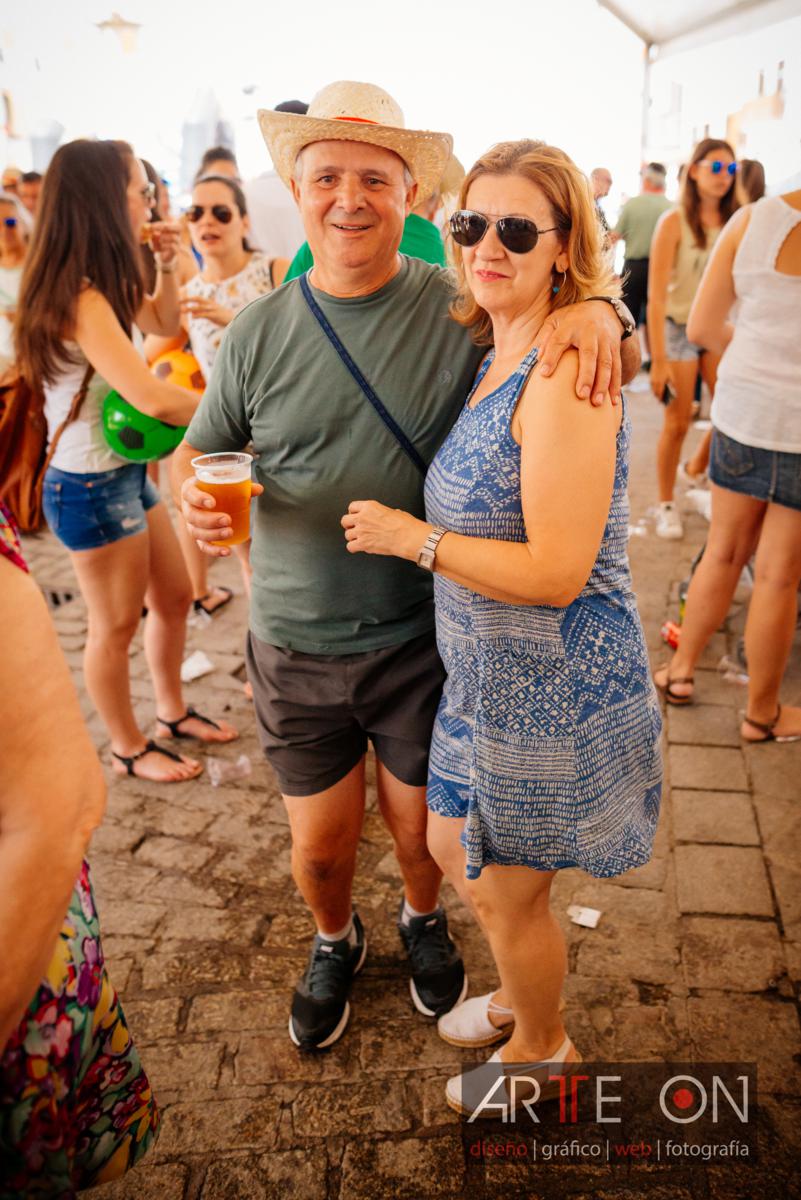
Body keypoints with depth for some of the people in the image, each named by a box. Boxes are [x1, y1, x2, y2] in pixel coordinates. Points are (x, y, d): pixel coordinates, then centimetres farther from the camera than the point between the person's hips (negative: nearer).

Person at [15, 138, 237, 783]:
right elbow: (153, 398, -34)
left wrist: (167, 265, 6)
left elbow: (163, 322, 23)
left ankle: (173, 712, 39)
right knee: (116, 625, 7)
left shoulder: (104, 283, 5)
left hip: (127, 469, 10)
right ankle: (129, 749, 27)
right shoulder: (78, 298, -25)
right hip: (91, 485, -9)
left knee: (174, 596, 19)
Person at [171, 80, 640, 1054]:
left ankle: (423, 920, 52)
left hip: (425, 638, -1)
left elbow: (622, 369, -3)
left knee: (422, 834, 16)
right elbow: (192, 452, 7)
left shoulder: (461, 307, -9)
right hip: (296, 647, 2)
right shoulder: (258, 333, -3)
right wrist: (193, 495, -17)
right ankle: (335, 941, 51)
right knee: (319, 847, 16)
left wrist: (598, 315, -26)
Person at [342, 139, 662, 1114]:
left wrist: (408, 537, -18)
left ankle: (542, 1051, 44)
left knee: (505, 892, 13)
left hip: (555, 690, -9)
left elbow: (557, 571, -28)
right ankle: (521, 994, 54)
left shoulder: (565, 373, -23)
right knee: (453, 849, 25)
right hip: (488, 678, 9)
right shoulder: (494, 358, 6)